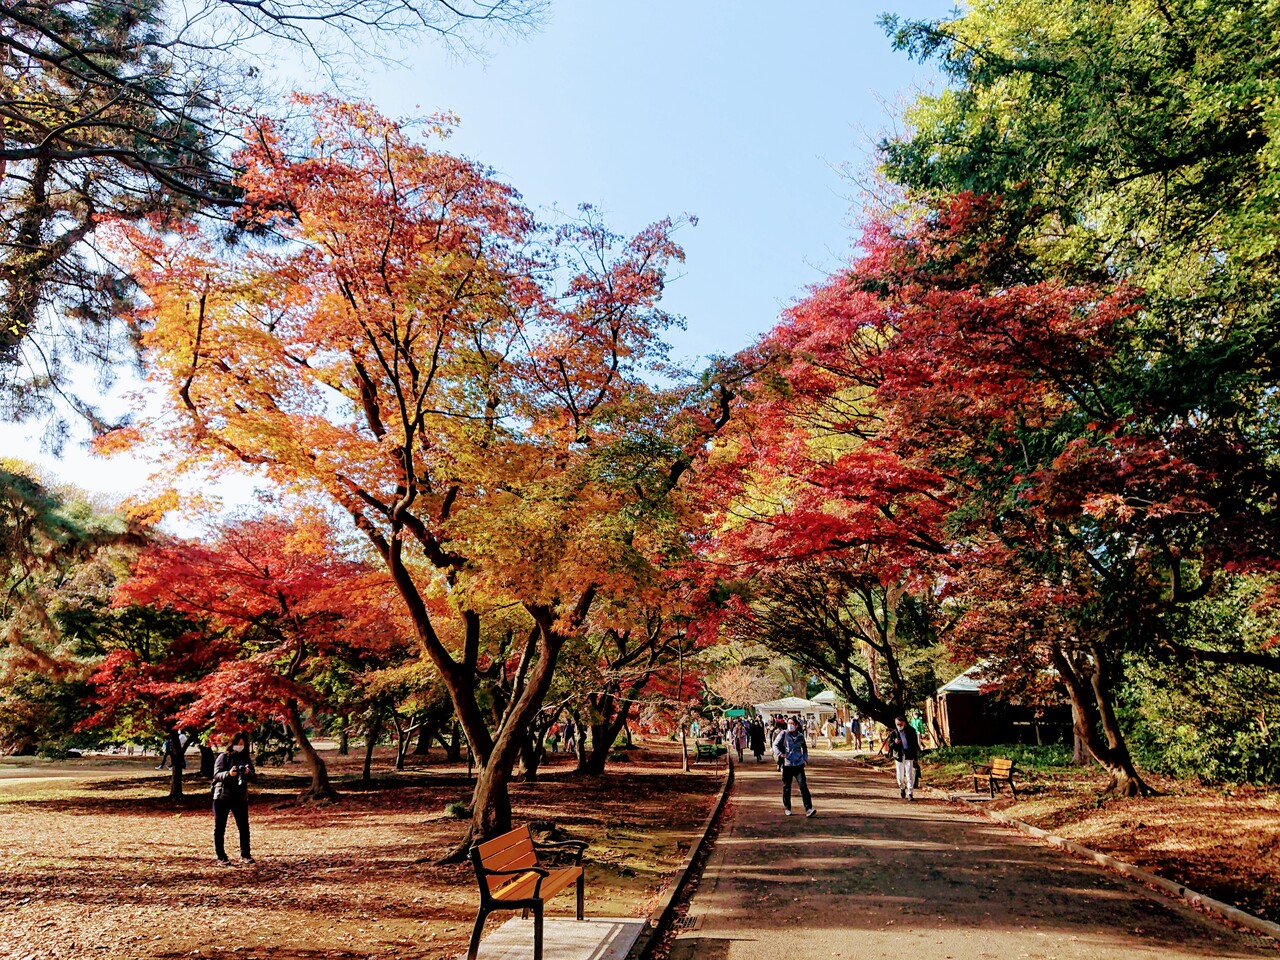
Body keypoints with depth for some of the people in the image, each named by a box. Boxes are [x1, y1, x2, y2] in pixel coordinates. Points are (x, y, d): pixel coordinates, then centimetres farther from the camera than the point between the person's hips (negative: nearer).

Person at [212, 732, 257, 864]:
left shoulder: (247, 759, 7)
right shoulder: (223, 757, -3)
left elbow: (254, 776, 0)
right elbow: (217, 774, -13)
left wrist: (248, 772, -23)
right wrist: (229, 774, -33)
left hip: (240, 797, 3)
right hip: (222, 796, -2)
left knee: (244, 826, 2)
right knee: (219, 827, 3)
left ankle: (245, 854, 13)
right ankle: (221, 857, 14)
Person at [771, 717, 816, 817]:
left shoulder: (800, 736, 5)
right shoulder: (784, 734, -4)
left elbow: (805, 748, 24)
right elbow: (775, 745, -3)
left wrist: (805, 758, 11)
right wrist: (779, 754, -20)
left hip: (799, 765, 1)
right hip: (787, 765, -1)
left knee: (803, 786, -8)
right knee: (786, 788, 9)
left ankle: (808, 809, -8)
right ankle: (787, 808, 24)